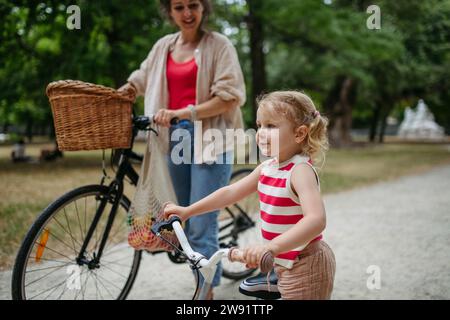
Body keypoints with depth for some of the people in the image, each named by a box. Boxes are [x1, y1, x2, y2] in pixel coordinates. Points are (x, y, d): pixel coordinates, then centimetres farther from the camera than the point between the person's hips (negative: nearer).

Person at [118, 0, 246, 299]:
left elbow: (229, 97, -11)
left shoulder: (219, 44, -2)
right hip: (173, 137, 6)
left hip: (210, 140, -6)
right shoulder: (164, 46, 13)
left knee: (201, 227, -9)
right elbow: (140, 81, 26)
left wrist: (183, 112, -20)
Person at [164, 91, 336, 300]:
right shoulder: (267, 167, 3)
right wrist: (187, 211, 14)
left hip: (306, 267, -8)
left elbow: (316, 219, -37)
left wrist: (271, 246, -49)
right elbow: (231, 192, 13)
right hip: (286, 264, 8)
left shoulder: (300, 170, -23)